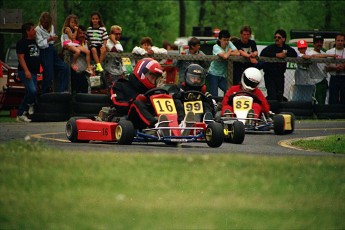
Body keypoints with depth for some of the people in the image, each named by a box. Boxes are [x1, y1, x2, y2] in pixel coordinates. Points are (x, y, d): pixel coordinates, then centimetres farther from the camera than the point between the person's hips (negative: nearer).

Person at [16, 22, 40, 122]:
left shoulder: (35, 42, 17)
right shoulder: (22, 43, -7)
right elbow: (21, 57, -15)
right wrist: (26, 71, -24)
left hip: (33, 72, 9)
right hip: (25, 72, -9)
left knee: (30, 93, 5)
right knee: (32, 90, -23)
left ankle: (20, 114, 11)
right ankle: (30, 104, 2)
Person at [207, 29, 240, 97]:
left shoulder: (229, 44, 0)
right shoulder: (216, 47, -14)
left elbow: (237, 53, -12)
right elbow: (225, 56, -30)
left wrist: (227, 53, -16)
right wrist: (230, 51, -11)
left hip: (223, 75, 4)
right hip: (213, 74, -4)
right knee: (214, 96, -9)